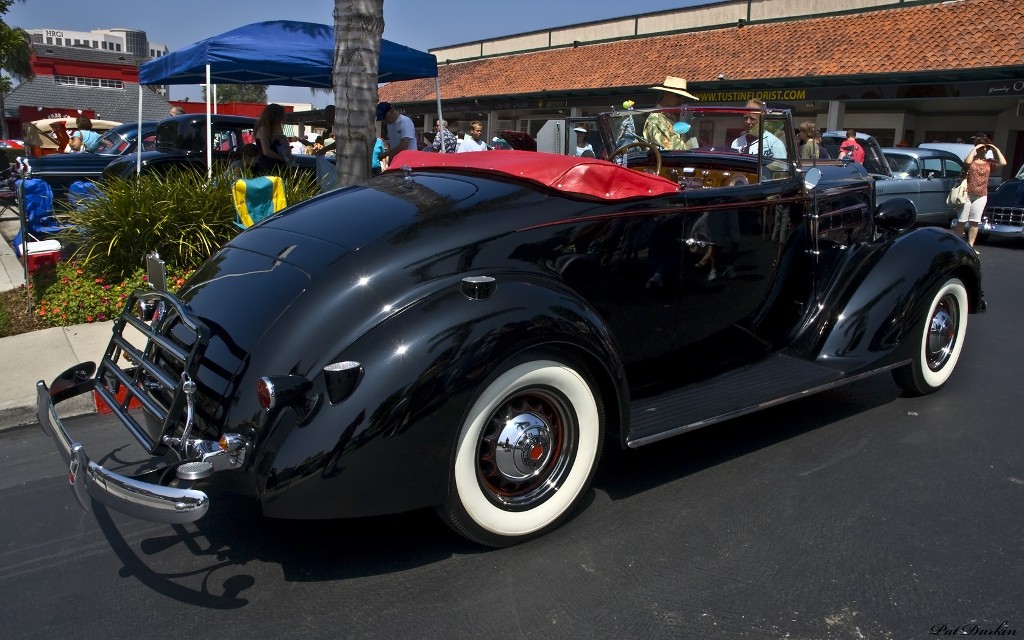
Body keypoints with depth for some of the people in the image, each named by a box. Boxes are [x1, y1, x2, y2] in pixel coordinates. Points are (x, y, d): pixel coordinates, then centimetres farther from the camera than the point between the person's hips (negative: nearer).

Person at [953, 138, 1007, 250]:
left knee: (974, 222, 4)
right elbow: (967, 162, -25)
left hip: (981, 196, 3)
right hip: (967, 194, -3)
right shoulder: (972, 159, 1)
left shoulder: (989, 162, 7)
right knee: (961, 221, 2)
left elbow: (1003, 163, -10)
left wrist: (996, 149, -5)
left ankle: (970, 246, 8)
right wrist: (974, 149, -17)